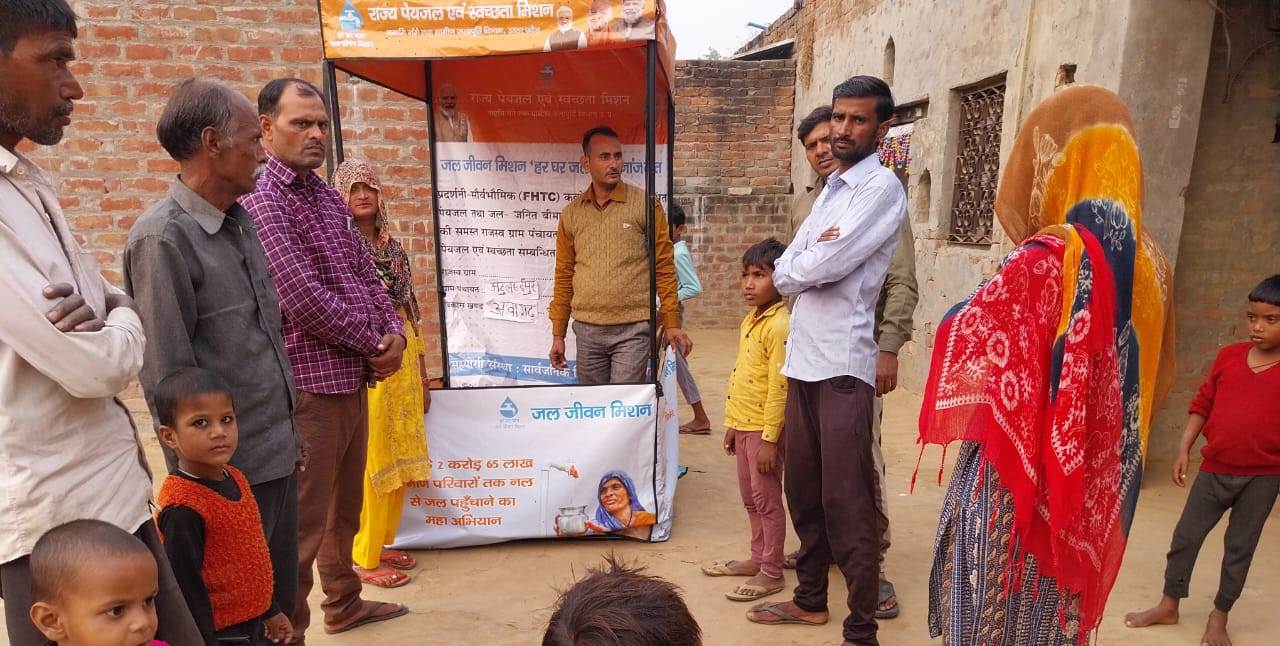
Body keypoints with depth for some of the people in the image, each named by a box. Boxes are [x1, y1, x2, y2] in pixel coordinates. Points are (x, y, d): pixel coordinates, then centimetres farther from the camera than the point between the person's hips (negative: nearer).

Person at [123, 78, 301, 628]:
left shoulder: (241, 220, 7)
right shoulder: (163, 239, -18)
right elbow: (167, 378, -16)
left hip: (279, 453, 7)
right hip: (228, 470, -7)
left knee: (280, 602, 21)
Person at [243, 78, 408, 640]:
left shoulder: (328, 198, 12)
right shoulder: (262, 203, -14)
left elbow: (366, 275, 14)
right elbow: (306, 302, -22)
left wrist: (394, 333, -3)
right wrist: (376, 342, -11)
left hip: (353, 380, 9)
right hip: (309, 387, -9)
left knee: (345, 508, 22)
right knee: (302, 524, 2)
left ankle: (344, 604, 40)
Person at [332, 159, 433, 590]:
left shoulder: (393, 247, 14)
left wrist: (422, 374, 15)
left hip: (402, 359, 7)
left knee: (398, 457, 12)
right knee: (369, 461, -1)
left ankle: (381, 543, 28)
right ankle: (363, 558, 14)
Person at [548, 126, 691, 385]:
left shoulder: (645, 205, -2)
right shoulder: (571, 213, 8)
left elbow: (664, 268, -1)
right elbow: (564, 276, 12)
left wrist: (672, 324, -5)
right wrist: (558, 334, 11)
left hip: (632, 329, -3)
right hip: (586, 330, 3)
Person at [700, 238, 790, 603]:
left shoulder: (778, 325, -18)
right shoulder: (749, 320, 11)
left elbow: (779, 387, -21)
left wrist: (769, 438, -21)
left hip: (763, 428, -9)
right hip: (743, 423, 9)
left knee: (767, 499, 3)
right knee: (750, 498, 19)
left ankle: (771, 573, 18)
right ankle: (758, 559, 35)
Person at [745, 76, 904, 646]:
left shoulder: (882, 188, -7)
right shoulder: (831, 189, 18)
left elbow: (822, 267, -18)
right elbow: (787, 270, 11)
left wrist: (791, 269, 1)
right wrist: (809, 261, -8)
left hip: (841, 364, -8)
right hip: (803, 357, 8)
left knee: (846, 503, -2)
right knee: (803, 490, 16)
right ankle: (811, 598, 33)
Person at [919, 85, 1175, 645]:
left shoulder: (1046, 256, -20)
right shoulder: (1150, 265, 3)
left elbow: (963, 341, -16)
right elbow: (1145, 377, 12)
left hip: (1013, 480, -7)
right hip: (1092, 486, 7)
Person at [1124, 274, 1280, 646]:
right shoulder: (1229, 356, 0)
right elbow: (1202, 405, 6)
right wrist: (1184, 450, 1)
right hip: (1215, 469, 3)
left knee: (1240, 546, 11)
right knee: (1186, 536, 9)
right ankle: (1168, 605, 25)